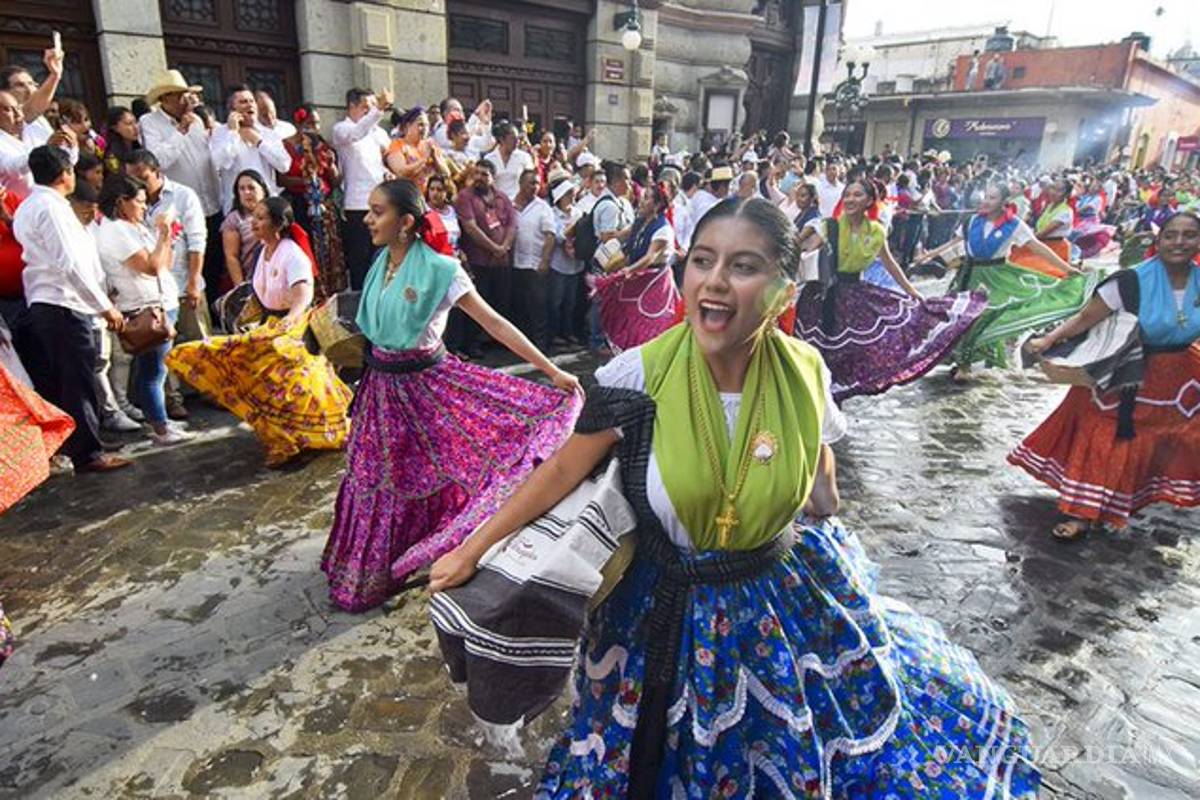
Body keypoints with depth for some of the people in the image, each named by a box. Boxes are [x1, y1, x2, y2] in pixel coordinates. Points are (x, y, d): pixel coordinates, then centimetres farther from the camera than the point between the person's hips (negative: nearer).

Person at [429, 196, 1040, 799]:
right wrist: (473, 550, -8)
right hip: (673, 613, -2)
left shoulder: (806, 375, -13)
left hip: (789, 602, 2)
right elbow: (564, 470, -11)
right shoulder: (639, 376, -22)